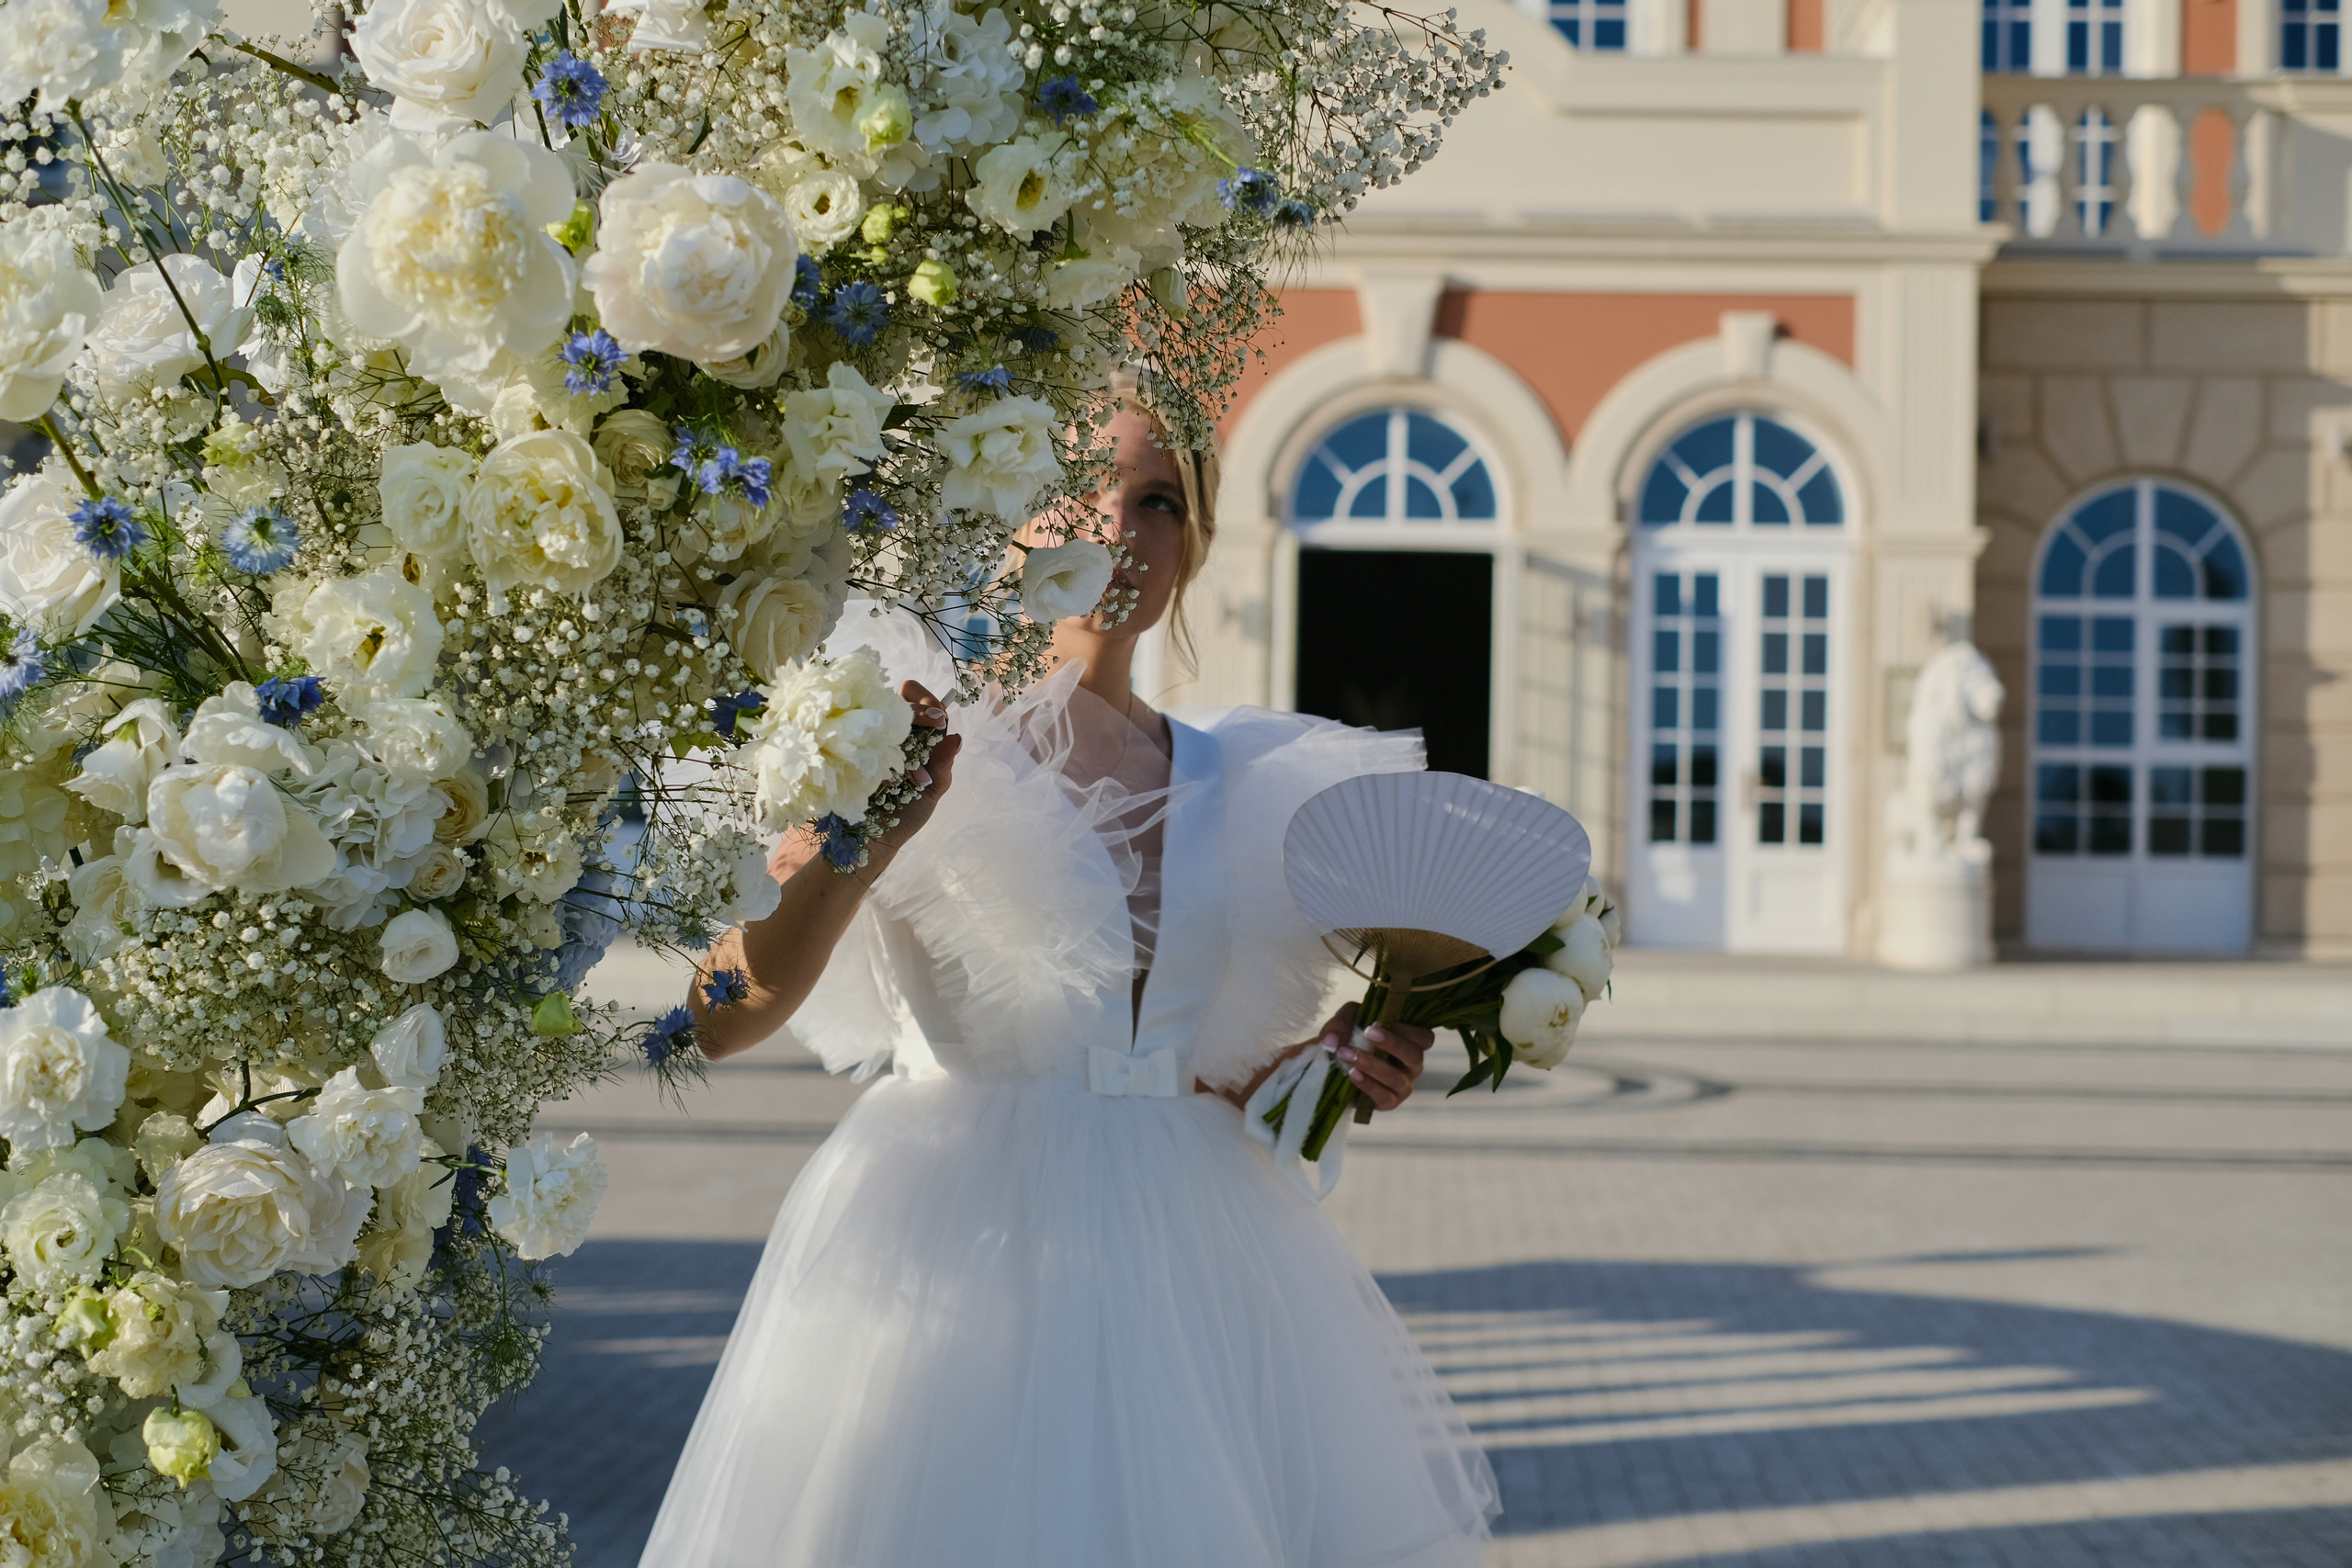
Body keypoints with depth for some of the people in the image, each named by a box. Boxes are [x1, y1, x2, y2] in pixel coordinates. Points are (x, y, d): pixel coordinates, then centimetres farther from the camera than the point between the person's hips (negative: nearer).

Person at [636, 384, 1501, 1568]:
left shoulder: (1247, 786, 10)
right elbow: (722, 1020, -15)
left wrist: (1337, 1065, 3)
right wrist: (862, 844, -28)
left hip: (1189, 1249, 5)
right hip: (953, 1239, -4)